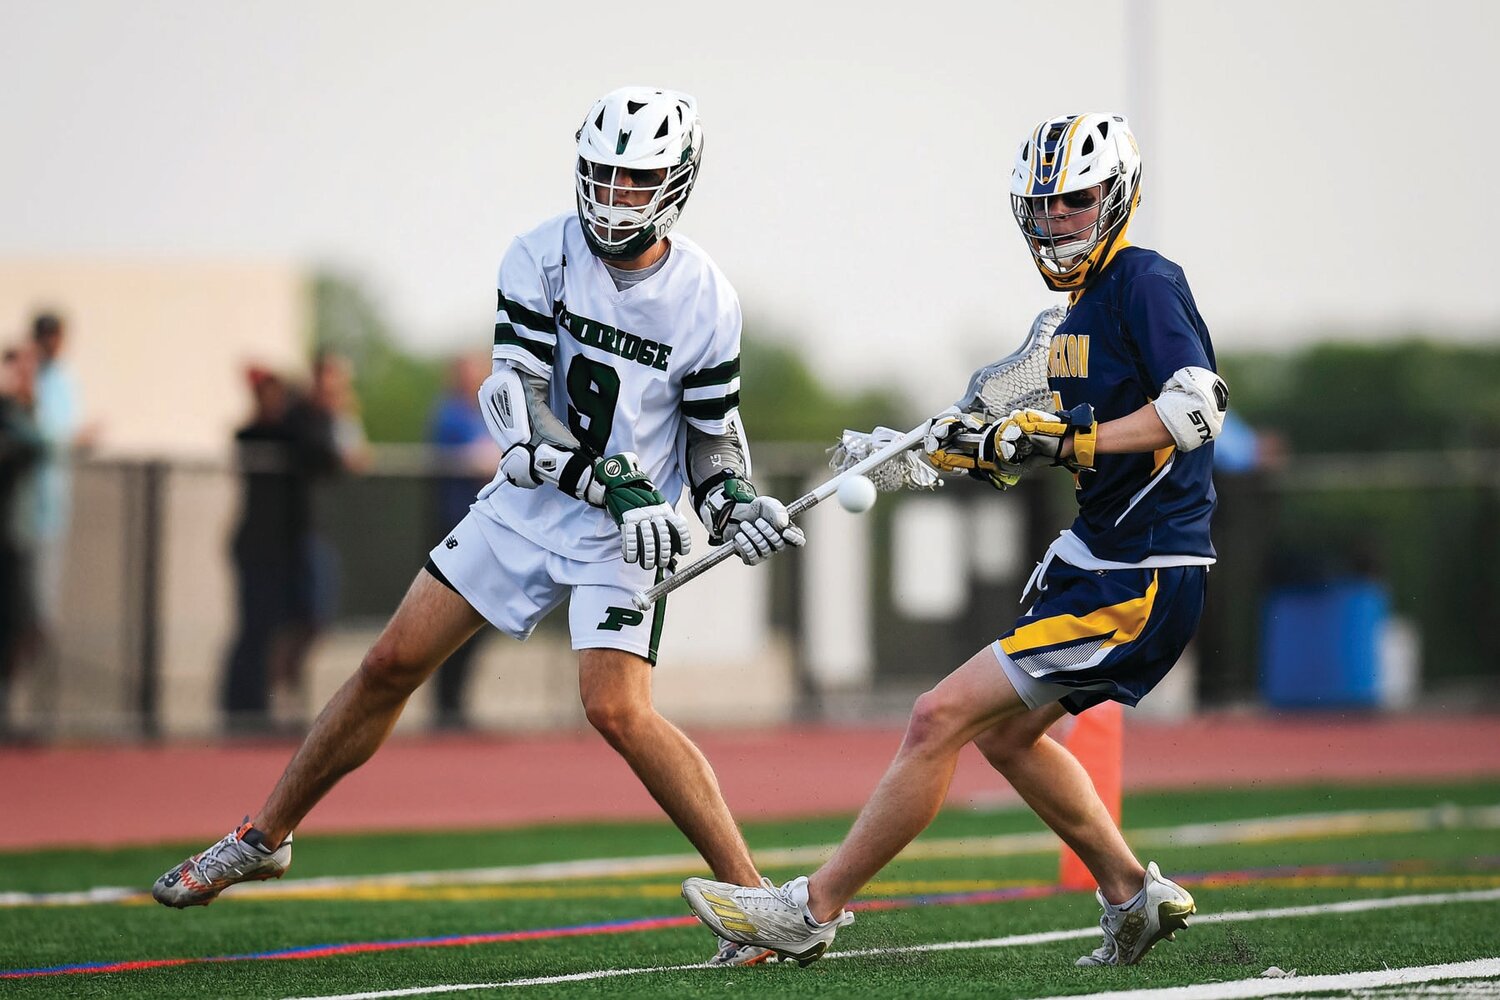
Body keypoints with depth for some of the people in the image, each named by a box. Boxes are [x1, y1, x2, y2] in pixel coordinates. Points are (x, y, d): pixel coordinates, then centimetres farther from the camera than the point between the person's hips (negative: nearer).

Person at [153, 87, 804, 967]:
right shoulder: (544, 259, -11)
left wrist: (735, 501, -18)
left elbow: (713, 433, 3)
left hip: (626, 533, -3)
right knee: (393, 664, 5)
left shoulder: (704, 301, -11)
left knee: (619, 711, -21)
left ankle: (756, 900, -15)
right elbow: (516, 404, -20)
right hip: (529, 501, 3)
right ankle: (265, 837, 23)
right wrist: (619, 487, -31)